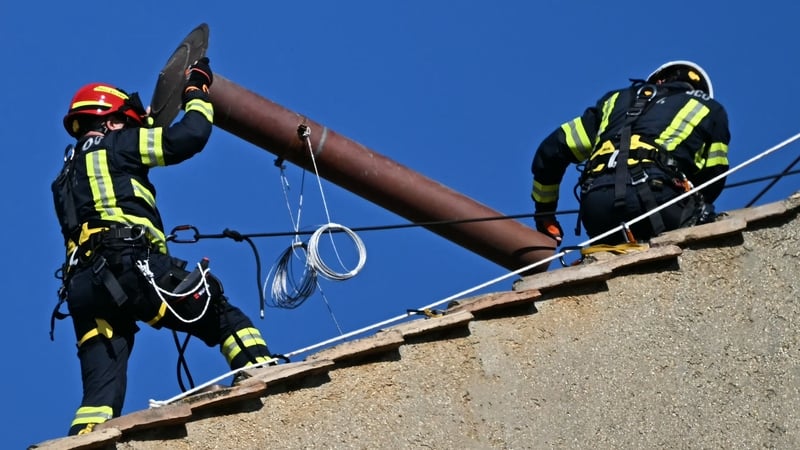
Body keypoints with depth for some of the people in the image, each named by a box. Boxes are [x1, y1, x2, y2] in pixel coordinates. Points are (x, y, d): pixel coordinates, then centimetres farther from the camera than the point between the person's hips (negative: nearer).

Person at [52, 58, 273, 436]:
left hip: (84, 286, 6)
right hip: (132, 267, -6)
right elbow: (190, 136, 6)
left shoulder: (67, 176, 32)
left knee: (100, 395, 1)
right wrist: (197, 91, 24)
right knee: (221, 316, -1)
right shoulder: (115, 145, 11)